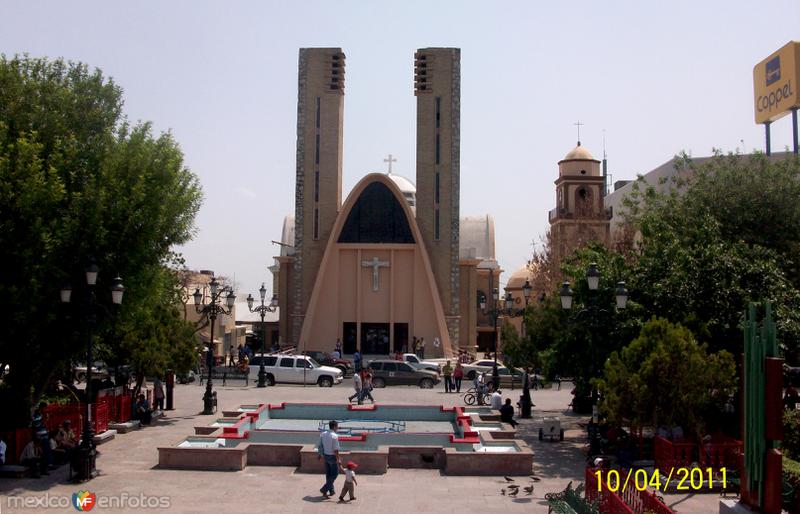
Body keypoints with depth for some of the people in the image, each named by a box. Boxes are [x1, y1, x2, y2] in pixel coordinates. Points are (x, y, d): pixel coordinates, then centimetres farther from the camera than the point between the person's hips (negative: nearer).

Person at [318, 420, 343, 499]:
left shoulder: (323, 434, 0)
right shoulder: (334, 436, -22)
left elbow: (320, 445, 10)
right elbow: (336, 450, -21)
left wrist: (321, 454, 24)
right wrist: (338, 459, -14)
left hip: (325, 456, 7)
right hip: (332, 457, -7)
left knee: (328, 474, 16)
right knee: (334, 474, 7)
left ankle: (331, 491, 27)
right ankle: (324, 490, 1)